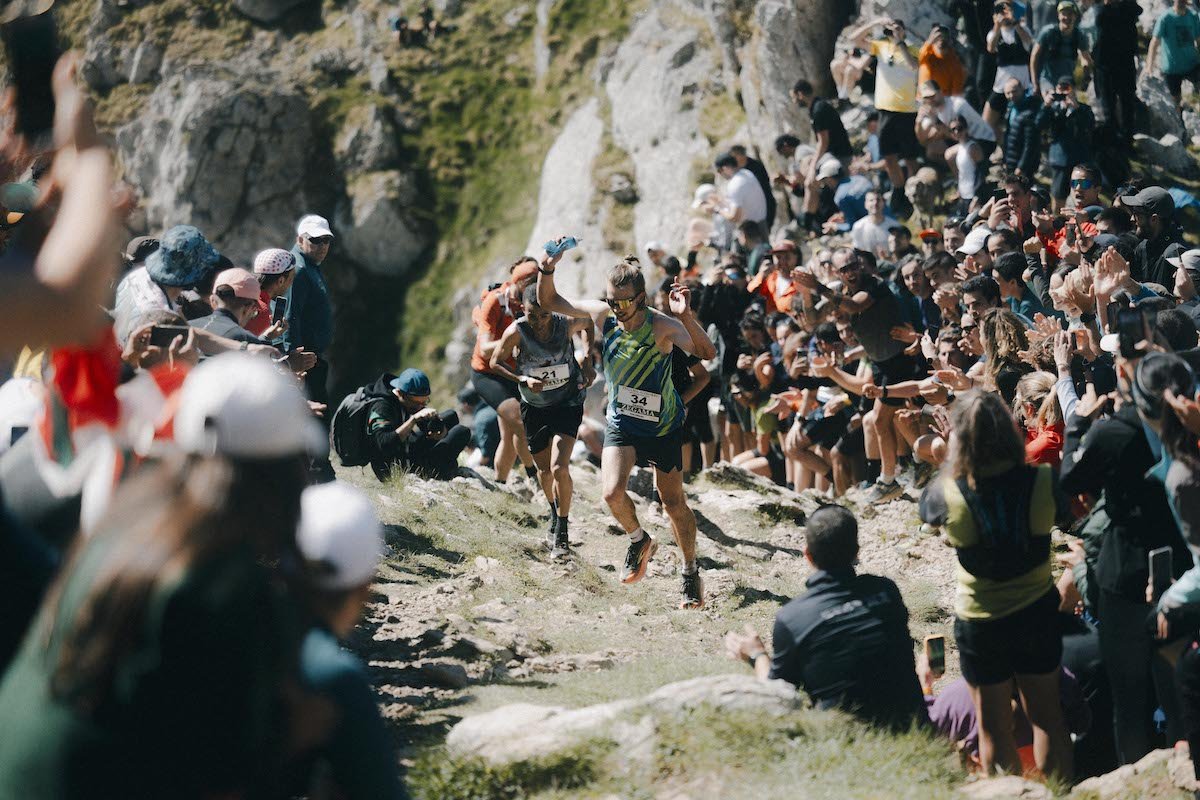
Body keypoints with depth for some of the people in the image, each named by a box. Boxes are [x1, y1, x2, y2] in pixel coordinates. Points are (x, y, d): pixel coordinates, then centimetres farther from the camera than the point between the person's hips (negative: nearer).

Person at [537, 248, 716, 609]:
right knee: (612, 492, -18)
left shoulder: (661, 326, -26)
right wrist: (547, 269, -19)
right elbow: (549, 301, -1)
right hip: (621, 421, 3)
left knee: (674, 503, 7)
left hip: (663, 426, -2)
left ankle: (691, 573, 28)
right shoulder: (603, 315, -14)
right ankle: (639, 542, 12)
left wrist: (686, 317, -53)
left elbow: (707, 353, -39)